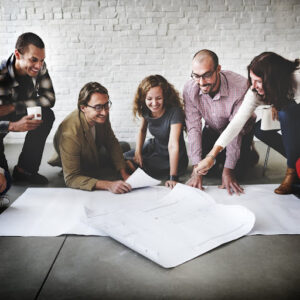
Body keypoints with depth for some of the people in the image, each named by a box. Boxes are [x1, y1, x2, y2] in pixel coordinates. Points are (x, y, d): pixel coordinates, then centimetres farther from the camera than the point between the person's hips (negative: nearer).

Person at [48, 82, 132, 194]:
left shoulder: (101, 115, -23)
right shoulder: (70, 134, -42)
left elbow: (111, 143, -6)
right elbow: (71, 178, -40)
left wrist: (124, 173, -17)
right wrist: (108, 185, -52)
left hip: (95, 156, 6)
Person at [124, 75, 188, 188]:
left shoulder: (174, 112, -30)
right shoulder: (146, 110, -11)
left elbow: (173, 145, -36)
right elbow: (142, 130, 8)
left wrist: (173, 177, -39)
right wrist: (138, 152, -7)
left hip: (171, 158, -6)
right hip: (154, 147, 6)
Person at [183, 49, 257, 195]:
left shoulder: (240, 86, -35)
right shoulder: (189, 89, -26)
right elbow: (193, 127, -26)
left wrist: (228, 170, -36)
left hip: (242, 131, -2)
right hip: (213, 130, 3)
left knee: (235, 171, -15)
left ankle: (249, 154, 17)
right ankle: (219, 158, 21)